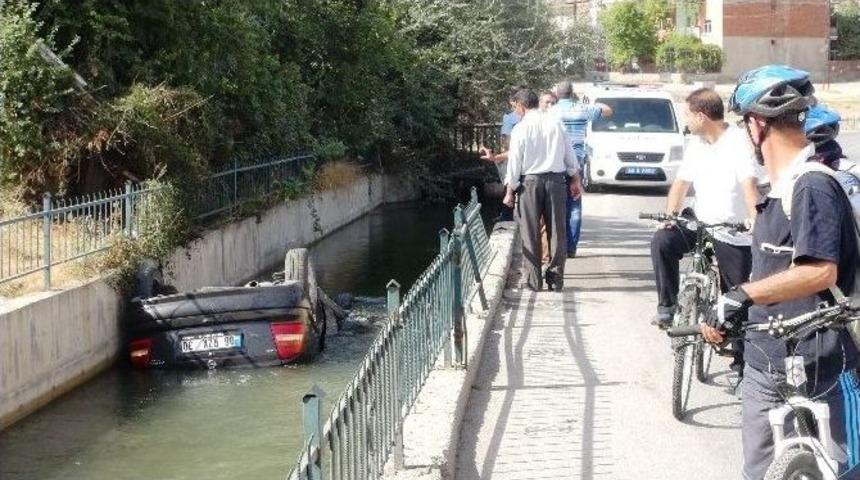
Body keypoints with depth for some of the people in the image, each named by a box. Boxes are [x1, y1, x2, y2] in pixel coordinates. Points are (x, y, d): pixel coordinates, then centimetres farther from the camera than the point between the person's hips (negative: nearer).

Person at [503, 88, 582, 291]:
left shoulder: (520, 128, -8)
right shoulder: (555, 123, 3)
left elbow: (515, 162, -6)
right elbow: (569, 154, 7)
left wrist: (510, 191, 2)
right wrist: (576, 180, 17)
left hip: (530, 181, -3)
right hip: (556, 180, 3)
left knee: (530, 233, 5)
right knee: (557, 230, 9)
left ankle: (533, 280, 6)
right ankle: (556, 278, 12)